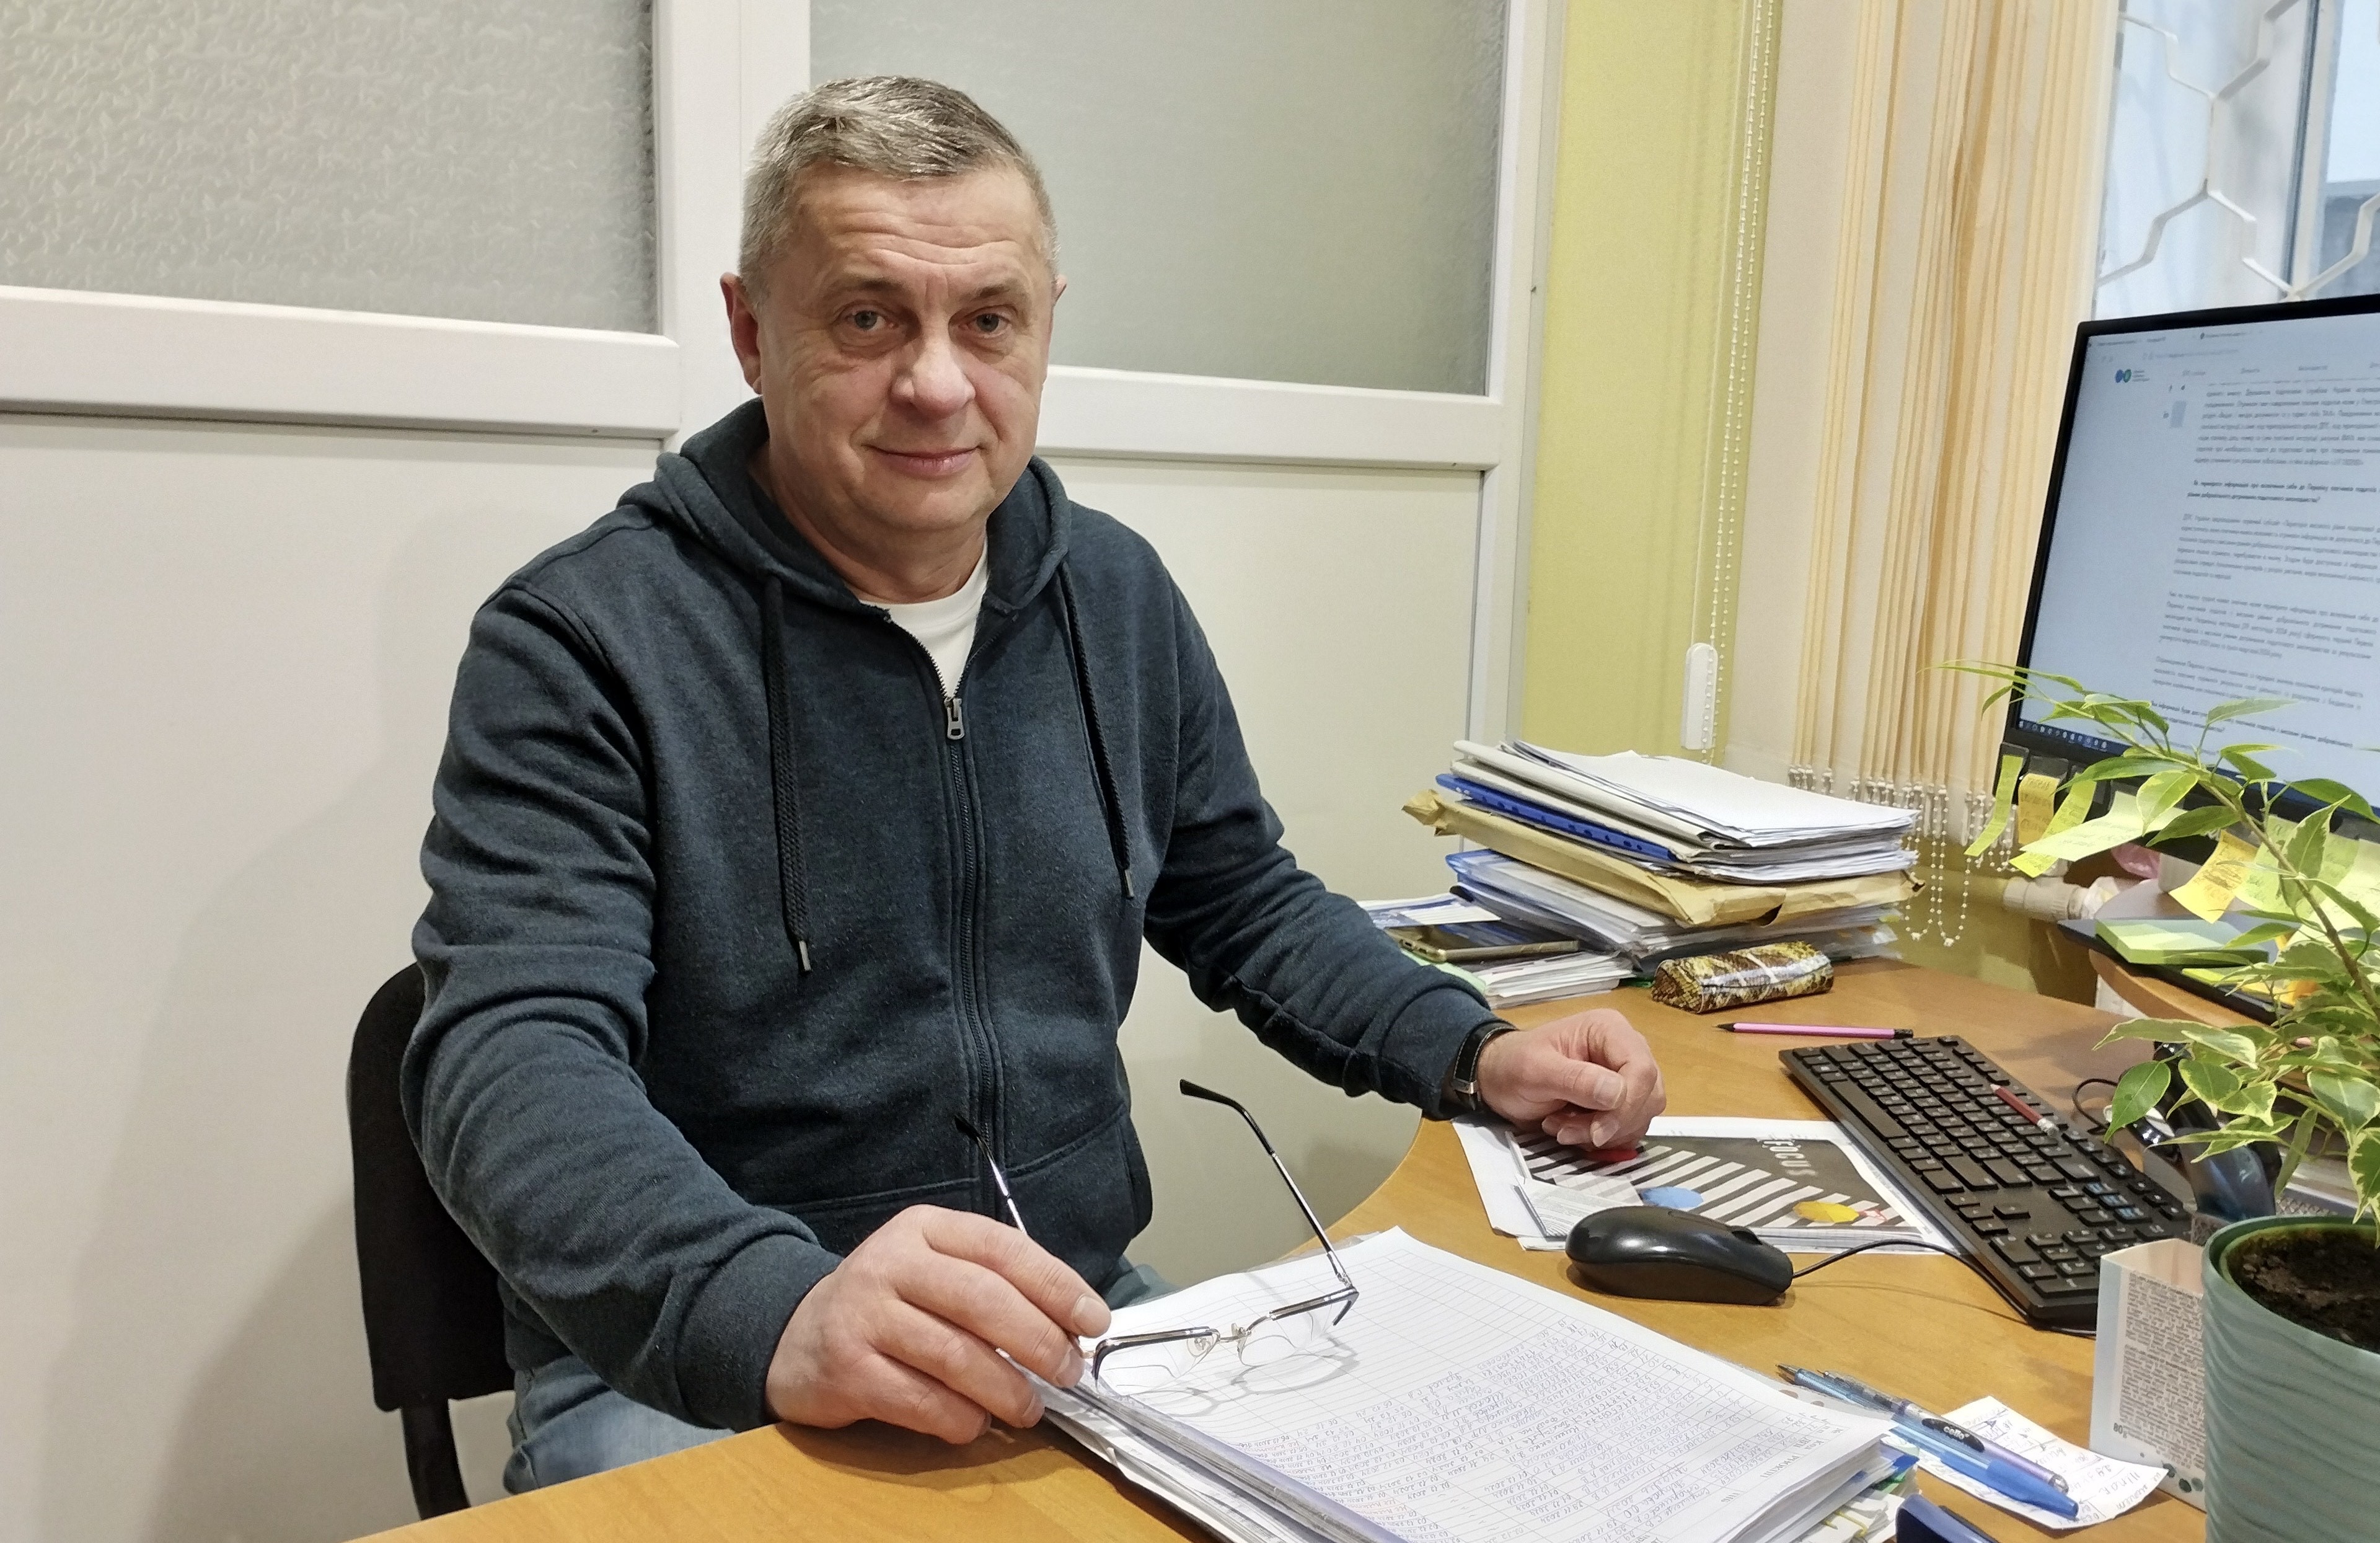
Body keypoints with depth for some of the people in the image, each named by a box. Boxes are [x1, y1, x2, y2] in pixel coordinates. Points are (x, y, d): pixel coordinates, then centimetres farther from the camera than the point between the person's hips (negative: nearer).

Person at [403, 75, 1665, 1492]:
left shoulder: (1118, 595, 6)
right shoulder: (582, 641, -11)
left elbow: (1244, 903, 17)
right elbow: (515, 1057, -21)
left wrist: (1474, 1055, 3)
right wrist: (776, 1314, -38)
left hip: (1076, 1327, 5)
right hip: (689, 1374, -4)